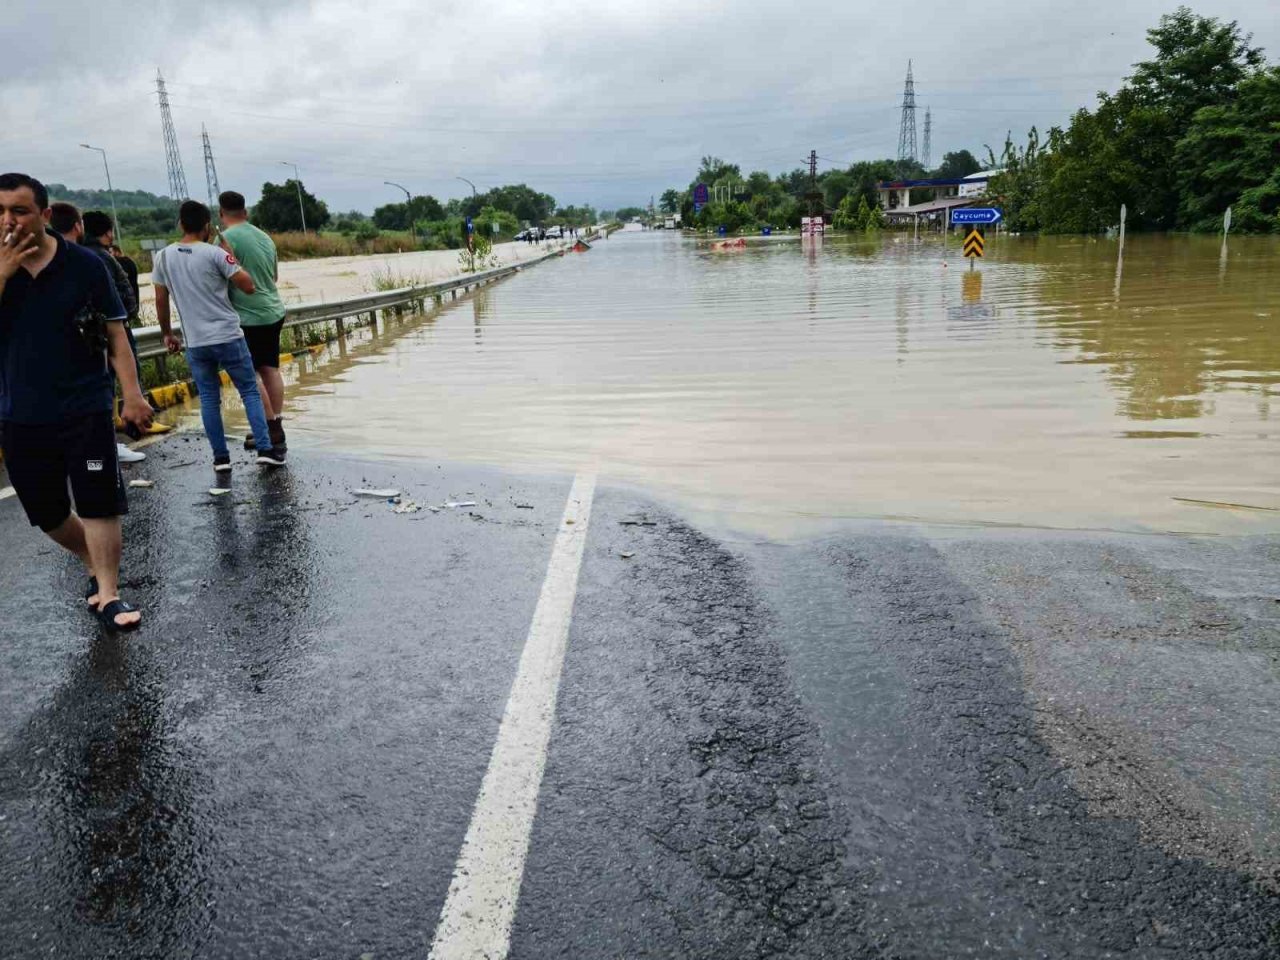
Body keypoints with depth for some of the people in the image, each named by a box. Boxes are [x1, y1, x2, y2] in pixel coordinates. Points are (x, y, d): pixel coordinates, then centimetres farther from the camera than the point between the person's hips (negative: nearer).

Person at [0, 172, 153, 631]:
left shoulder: (84, 264, -4)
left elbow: (114, 333, 0)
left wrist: (132, 394, -5)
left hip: (86, 409, -3)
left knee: (99, 505, -3)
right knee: (47, 514, 14)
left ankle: (108, 594, 8)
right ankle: (96, 564, 37)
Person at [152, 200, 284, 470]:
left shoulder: (163, 257, 3)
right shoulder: (214, 254, -9)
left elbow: (161, 301, 7)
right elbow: (248, 286, -9)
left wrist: (167, 334, 19)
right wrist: (232, 258, 4)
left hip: (195, 342, 3)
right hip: (228, 337, -3)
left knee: (209, 399, 11)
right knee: (250, 392, 6)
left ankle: (221, 457, 11)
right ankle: (265, 449, 1)